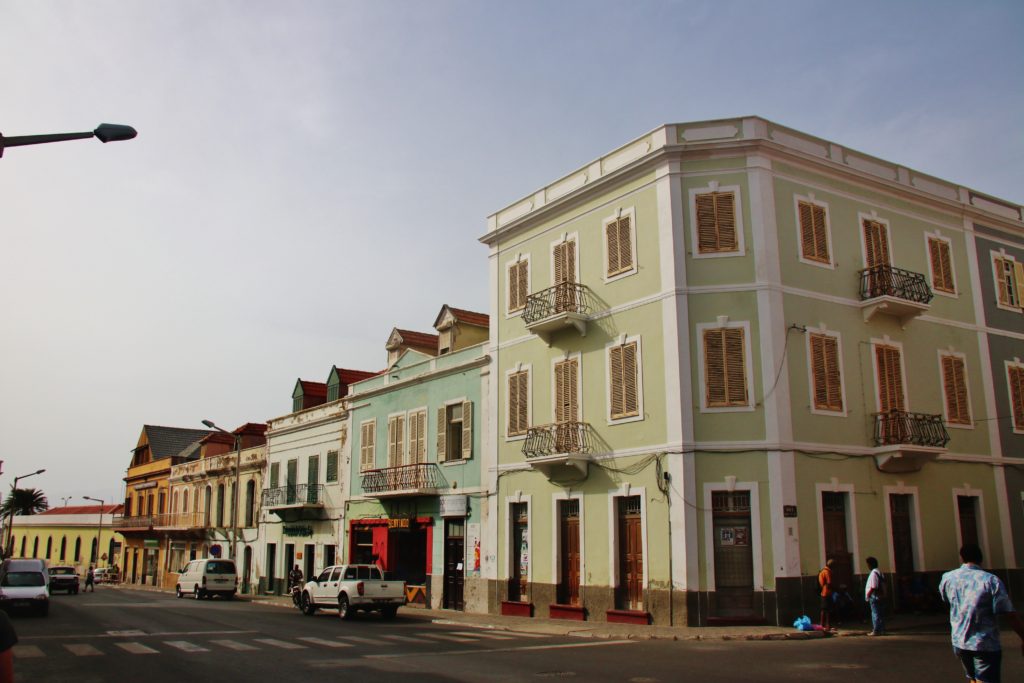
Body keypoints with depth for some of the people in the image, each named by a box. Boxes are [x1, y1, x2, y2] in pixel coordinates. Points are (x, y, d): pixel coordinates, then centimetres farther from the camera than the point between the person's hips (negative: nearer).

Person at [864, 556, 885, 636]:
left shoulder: (873, 573, -16)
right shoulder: (879, 572, 16)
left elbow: (873, 587, -22)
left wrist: (867, 595, -13)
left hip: (874, 597, -10)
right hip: (879, 596, 10)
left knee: (876, 614, -6)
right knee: (879, 614, 14)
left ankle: (876, 631, -3)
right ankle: (882, 630, 17)